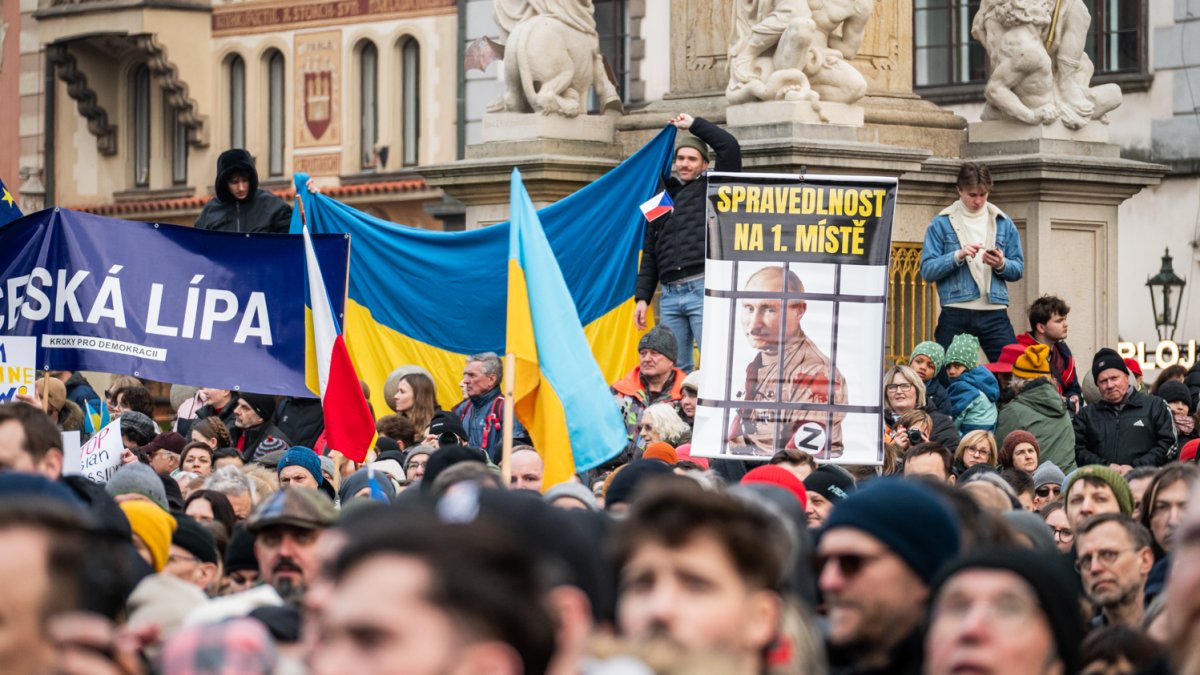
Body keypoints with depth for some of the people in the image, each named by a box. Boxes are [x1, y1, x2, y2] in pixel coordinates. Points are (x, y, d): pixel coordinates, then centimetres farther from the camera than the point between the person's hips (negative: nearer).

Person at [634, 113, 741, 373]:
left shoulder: (711, 189, 9)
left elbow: (730, 147, -5)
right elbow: (649, 255, 23)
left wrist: (694, 124, 4)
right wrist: (642, 297, 15)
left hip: (703, 291, -5)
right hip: (670, 295, 5)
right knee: (674, 368, 4)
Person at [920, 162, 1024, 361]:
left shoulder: (1003, 223, 13)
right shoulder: (941, 224, 5)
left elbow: (1018, 270, 12)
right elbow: (927, 270, -2)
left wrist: (1001, 265, -10)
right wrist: (958, 256, -16)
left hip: (994, 313, 2)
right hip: (955, 314, -1)